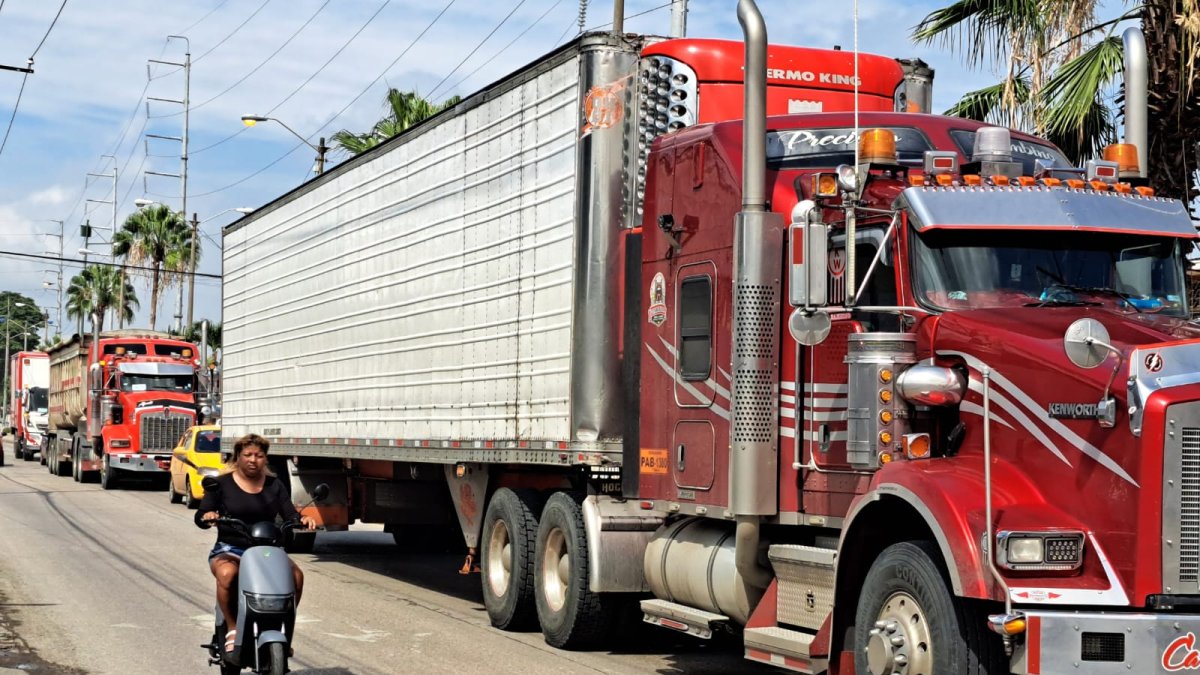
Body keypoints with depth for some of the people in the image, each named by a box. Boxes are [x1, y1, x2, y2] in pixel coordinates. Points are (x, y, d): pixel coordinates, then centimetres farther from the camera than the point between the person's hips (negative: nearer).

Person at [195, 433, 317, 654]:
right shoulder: (222, 484, 5)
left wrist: (303, 519, -18)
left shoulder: (274, 485, 14)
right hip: (230, 549, -3)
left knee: (296, 575, -25)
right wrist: (207, 517, -24)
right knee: (227, 574, -38)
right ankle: (232, 628, -19)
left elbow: (290, 515, 5)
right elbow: (200, 517, 1)